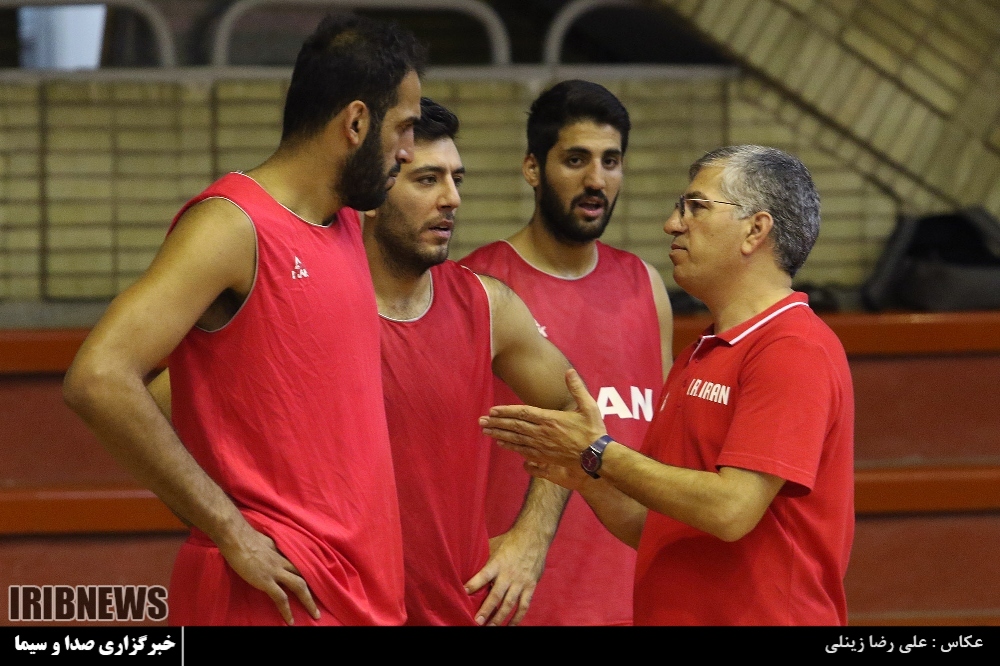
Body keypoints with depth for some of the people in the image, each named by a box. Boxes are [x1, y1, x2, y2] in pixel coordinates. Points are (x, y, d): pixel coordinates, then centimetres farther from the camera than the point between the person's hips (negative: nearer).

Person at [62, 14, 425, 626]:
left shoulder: (352, 230, 15)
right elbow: (98, 379, -22)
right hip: (274, 595, -8)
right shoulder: (232, 226, -11)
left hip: (364, 592, 8)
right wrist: (231, 532, -19)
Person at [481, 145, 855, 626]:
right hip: (668, 614, 8)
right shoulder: (696, 359, 15)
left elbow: (731, 510, -21)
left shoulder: (796, 349, -12)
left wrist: (599, 453, -13)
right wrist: (584, 478, -1)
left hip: (764, 613, -8)